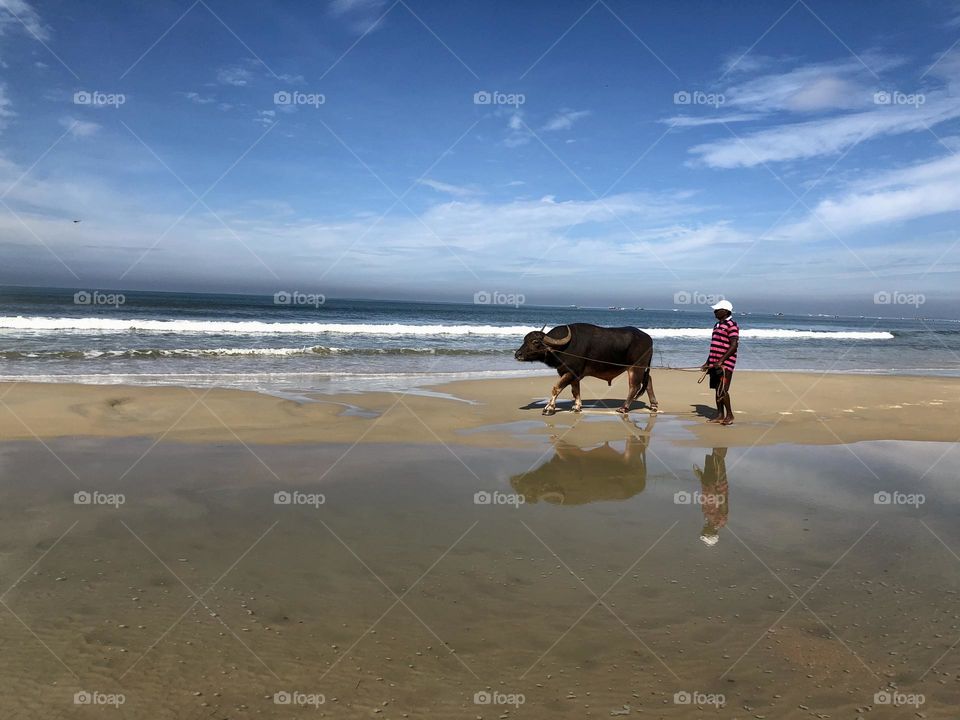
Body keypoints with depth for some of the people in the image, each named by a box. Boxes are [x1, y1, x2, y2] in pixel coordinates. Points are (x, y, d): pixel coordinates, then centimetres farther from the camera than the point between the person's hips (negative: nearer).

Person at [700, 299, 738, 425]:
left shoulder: (732, 325, -10)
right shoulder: (717, 325, 18)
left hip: (725, 364, -9)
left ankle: (729, 415, 2)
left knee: (722, 390, -10)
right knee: (717, 390, 9)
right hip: (715, 364, 9)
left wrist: (721, 361, -23)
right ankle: (720, 415, 15)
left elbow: (733, 346, -17)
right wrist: (707, 363, 21)